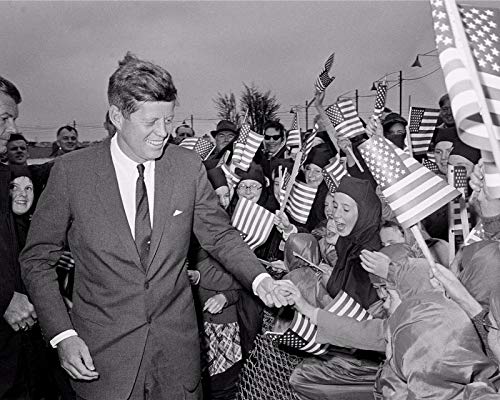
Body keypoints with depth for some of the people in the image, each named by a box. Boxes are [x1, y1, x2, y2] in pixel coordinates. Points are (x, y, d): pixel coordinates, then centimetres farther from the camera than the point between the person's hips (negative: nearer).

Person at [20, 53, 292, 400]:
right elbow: (37, 258, -3)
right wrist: (63, 335, -11)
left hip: (177, 346, 2)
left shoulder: (189, 167, -5)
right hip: (103, 352, -1)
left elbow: (219, 235, 4)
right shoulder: (71, 172, -11)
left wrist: (259, 277, -13)